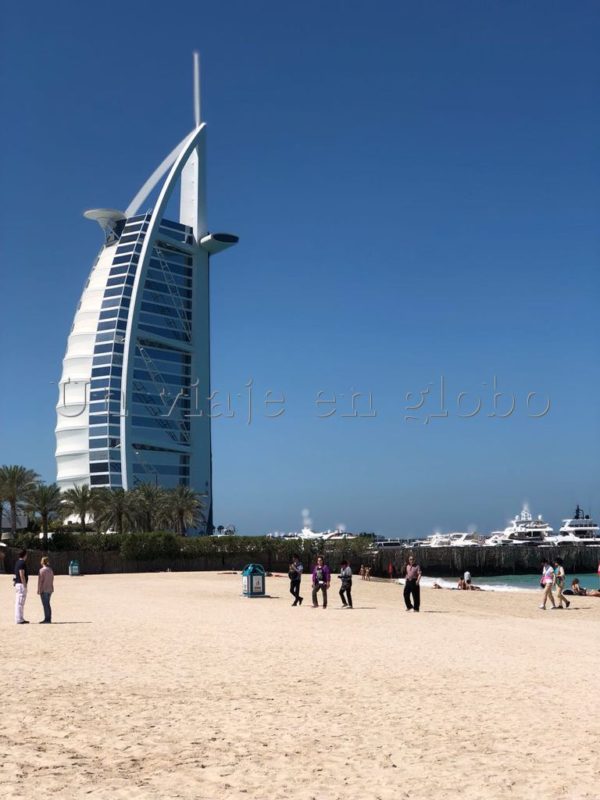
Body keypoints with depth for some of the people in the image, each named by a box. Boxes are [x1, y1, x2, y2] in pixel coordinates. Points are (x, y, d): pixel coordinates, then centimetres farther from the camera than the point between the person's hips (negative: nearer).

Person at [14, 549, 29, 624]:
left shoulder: (18, 562, 16)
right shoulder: (22, 563, -14)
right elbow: (22, 575, -20)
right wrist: (25, 586, -19)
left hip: (17, 584, 10)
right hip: (21, 584, -10)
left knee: (19, 602, 13)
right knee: (20, 602, -8)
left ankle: (21, 619, 18)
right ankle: (19, 619, -7)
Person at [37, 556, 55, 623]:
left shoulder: (42, 570, -13)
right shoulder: (50, 570, 10)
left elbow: (40, 581, -14)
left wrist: (39, 590, -11)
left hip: (44, 590, -8)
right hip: (50, 590, 8)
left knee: (45, 604, -5)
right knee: (47, 604, 14)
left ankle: (47, 619, -5)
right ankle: (49, 619, 17)